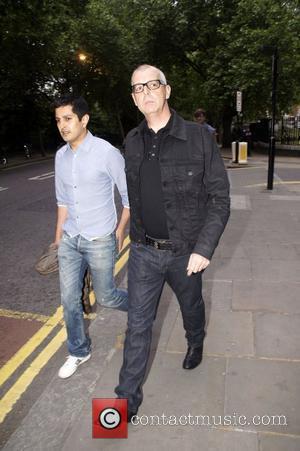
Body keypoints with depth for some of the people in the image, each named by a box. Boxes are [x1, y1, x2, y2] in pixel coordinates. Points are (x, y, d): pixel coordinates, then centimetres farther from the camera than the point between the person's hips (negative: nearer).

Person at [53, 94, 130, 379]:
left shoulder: (106, 152, -14)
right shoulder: (60, 156, 4)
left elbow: (129, 194, -6)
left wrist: (120, 230, -2)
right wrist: (59, 234, 16)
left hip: (100, 240, -5)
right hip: (70, 240, 5)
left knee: (105, 297, 7)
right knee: (69, 299, 10)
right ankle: (78, 352, 31)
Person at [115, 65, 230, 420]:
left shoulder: (198, 137, -13)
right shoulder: (133, 141, 0)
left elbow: (219, 197, -13)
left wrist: (204, 248, -20)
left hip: (186, 252, -2)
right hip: (144, 251, 2)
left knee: (191, 307, 24)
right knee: (137, 324, 7)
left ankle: (196, 344, 58)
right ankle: (128, 398, 25)